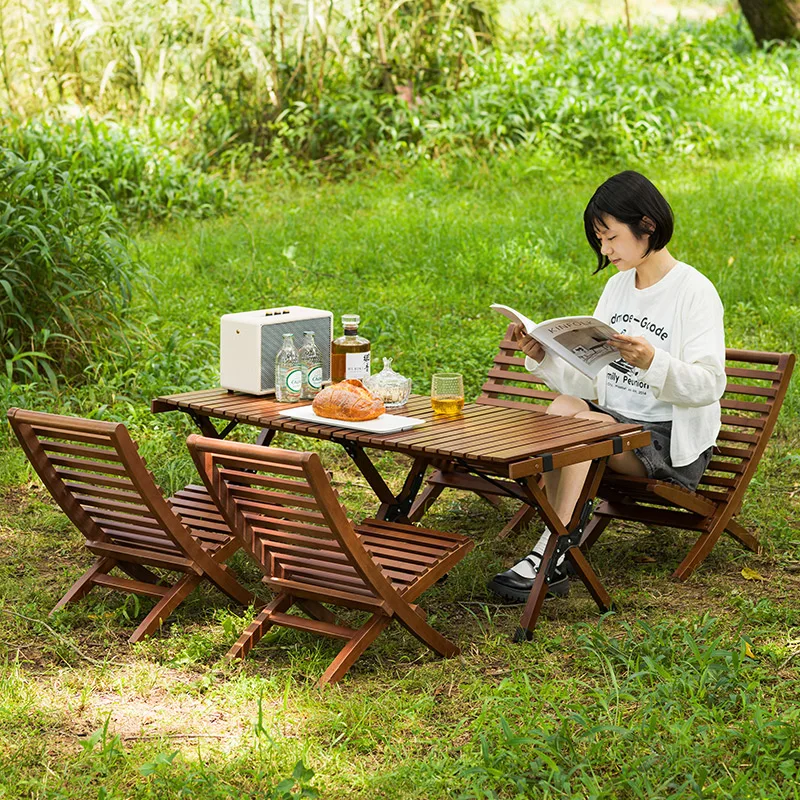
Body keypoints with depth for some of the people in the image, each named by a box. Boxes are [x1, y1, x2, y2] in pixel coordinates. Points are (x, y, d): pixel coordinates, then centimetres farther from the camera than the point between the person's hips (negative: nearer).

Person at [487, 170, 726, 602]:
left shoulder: (694, 291, -9)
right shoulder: (618, 286, 13)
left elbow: (709, 385, -19)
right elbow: (588, 379, 10)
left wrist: (652, 362, -34)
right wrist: (542, 357, -6)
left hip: (673, 442, -6)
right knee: (563, 405, -24)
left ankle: (550, 558, -27)